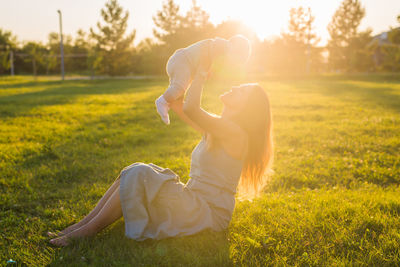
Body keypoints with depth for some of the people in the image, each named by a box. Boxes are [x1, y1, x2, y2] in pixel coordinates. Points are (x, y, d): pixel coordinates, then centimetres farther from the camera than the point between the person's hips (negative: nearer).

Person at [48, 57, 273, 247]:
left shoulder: (235, 133, -17)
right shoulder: (216, 126, 12)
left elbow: (191, 109, -29)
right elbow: (177, 104, 17)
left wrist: (202, 74, -14)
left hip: (209, 213, -9)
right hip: (196, 202, 9)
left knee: (139, 177, -20)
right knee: (133, 174, -3)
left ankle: (87, 231, -10)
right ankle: (80, 225, -3)